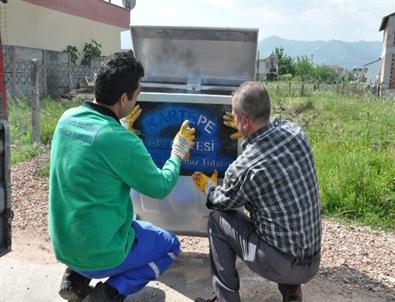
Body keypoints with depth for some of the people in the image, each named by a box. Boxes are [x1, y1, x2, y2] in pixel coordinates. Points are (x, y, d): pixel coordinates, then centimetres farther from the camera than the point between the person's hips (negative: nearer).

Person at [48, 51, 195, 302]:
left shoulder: (68, 118, -7)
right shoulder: (123, 142, -28)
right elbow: (161, 187, -11)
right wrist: (177, 154, 4)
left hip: (62, 244, 7)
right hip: (99, 253, -7)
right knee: (170, 245, 17)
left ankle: (76, 278, 19)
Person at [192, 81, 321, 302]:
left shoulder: (243, 168, -21)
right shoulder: (295, 131, -8)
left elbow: (222, 202, 2)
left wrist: (208, 186, 22)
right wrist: (248, 130, 26)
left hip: (279, 264, -6)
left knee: (218, 220, 9)